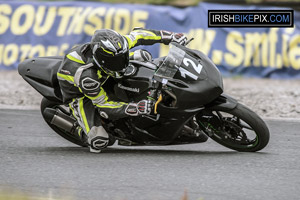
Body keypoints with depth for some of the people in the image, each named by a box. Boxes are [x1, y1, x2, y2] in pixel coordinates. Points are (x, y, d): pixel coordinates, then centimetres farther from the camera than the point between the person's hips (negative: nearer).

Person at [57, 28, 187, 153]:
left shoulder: (116, 46, -29)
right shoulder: (86, 76, -44)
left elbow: (137, 35, -12)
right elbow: (103, 106, -34)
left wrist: (170, 36, -14)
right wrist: (135, 108, -45)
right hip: (79, 94, -6)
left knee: (140, 54, 0)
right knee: (99, 141, -23)